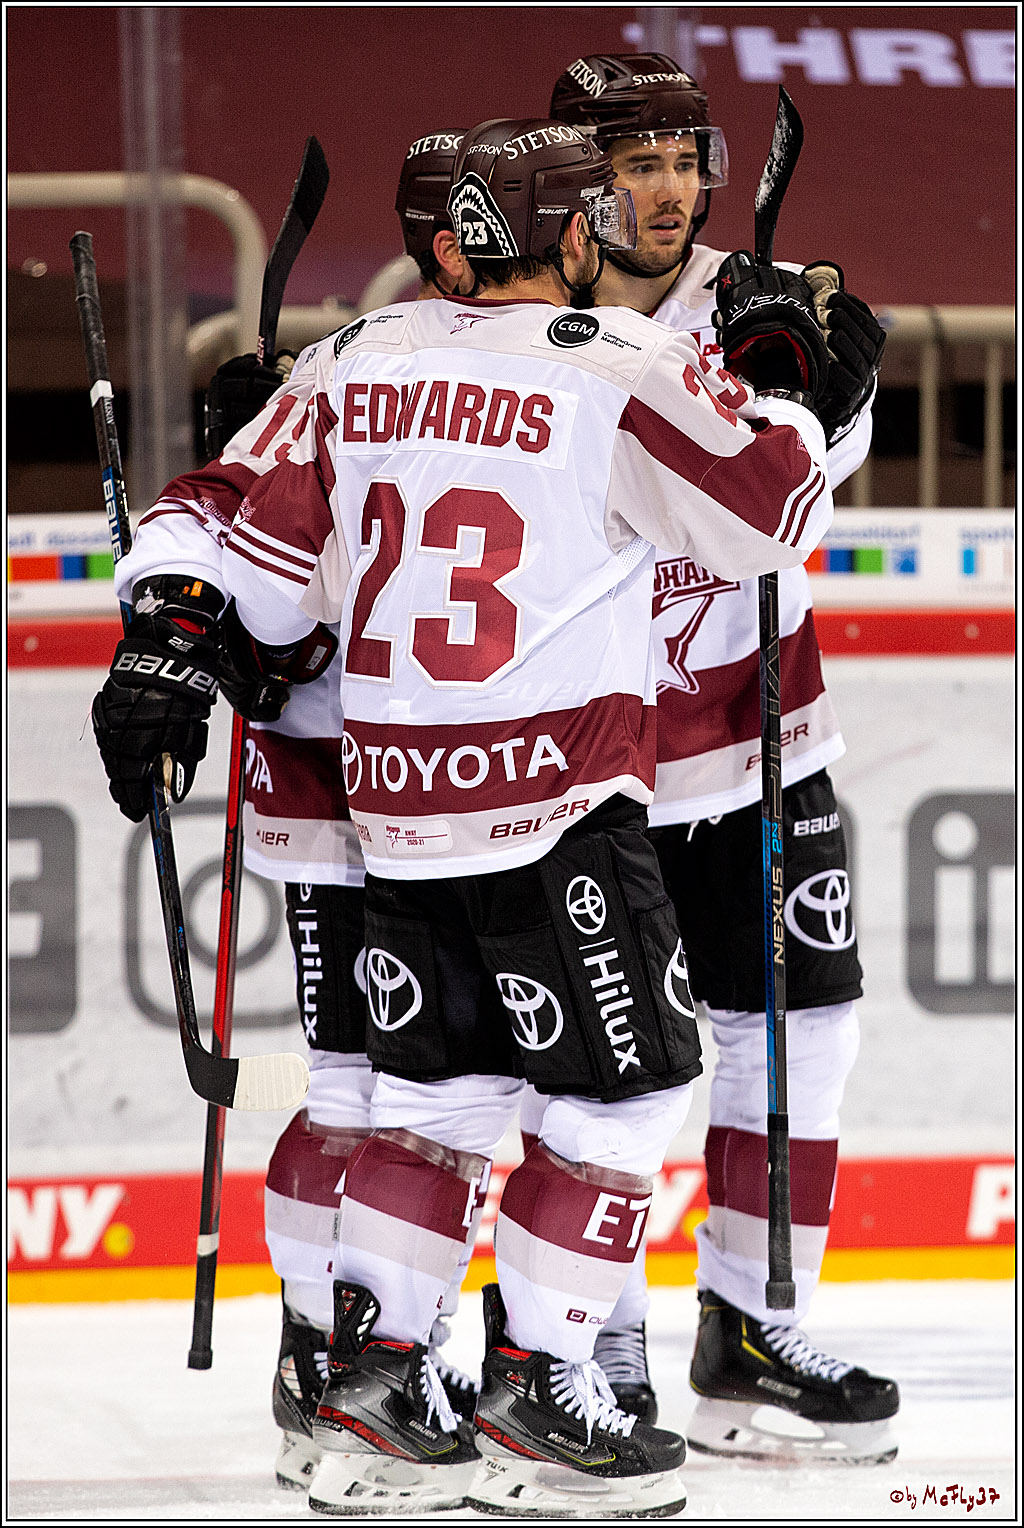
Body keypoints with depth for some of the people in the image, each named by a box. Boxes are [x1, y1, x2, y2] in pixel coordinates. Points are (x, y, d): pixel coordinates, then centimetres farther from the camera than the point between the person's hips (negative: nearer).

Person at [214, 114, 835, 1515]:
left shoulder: (360, 360, 6)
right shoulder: (623, 371, -10)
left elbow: (269, 579, 9)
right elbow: (777, 516, -4)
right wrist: (779, 374, 12)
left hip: (397, 804, 7)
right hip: (558, 808, -6)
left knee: (440, 1078, 17)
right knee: (625, 1083, 4)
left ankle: (373, 1375, 15)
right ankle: (536, 1388, 4)